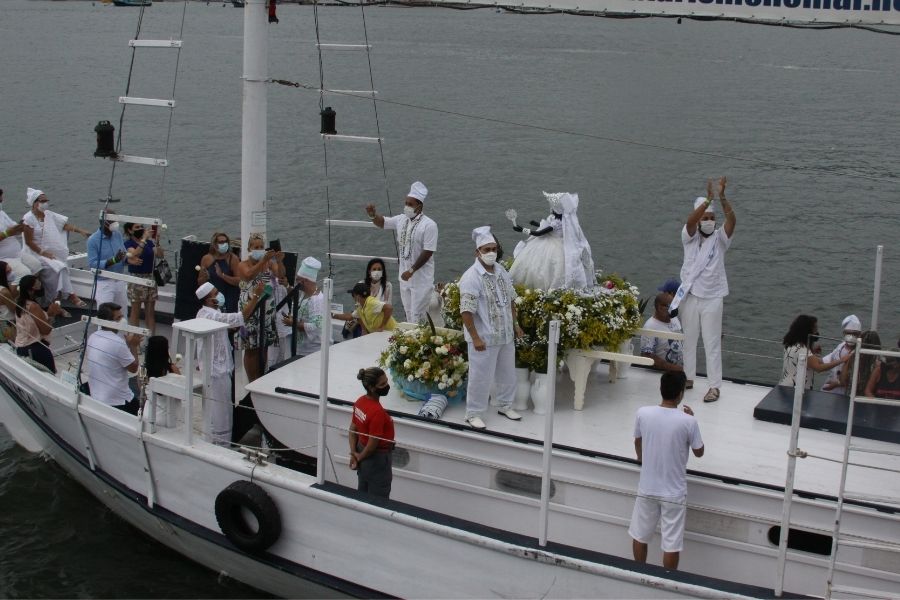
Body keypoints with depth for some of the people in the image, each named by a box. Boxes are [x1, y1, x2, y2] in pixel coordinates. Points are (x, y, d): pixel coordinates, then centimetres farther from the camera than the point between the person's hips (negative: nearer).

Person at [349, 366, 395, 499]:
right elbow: (373, 444, -25)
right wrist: (360, 457, -9)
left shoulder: (360, 401, -5)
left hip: (364, 461, 8)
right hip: (377, 461, -8)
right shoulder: (378, 412, -31)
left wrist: (354, 453, -2)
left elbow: (353, 430, 3)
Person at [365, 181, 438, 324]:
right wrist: (373, 215, -5)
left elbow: (428, 252, -19)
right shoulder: (401, 220, 5)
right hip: (405, 275, 7)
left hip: (421, 277, -7)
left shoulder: (429, 225, -17)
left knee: (417, 315, -5)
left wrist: (411, 270, -20)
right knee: (408, 313, 16)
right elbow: (382, 222, 18)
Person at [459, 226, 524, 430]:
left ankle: (505, 405, 38)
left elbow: (510, 300, 17)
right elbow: (466, 311, -21)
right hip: (484, 338, -7)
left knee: (507, 372, 19)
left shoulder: (501, 271, 5)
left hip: (506, 335, 7)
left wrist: (515, 324, 16)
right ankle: (473, 413, 17)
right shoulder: (471, 277, -19)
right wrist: (475, 338, -23)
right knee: (481, 376, 2)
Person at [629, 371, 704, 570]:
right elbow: (699, 452, -2)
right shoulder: (688, 421, -18)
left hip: (647, 489, 3)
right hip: (674, 493, -2)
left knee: (640, 535, 21)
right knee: (671, 543, 10)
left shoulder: (643, 413, -11)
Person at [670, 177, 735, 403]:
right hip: (689, 296, 2)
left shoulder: (720, 239, -1)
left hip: (712, 298, -2)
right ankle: (688, 378, 28)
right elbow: (690, 221, -21)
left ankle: (714, 386, 2)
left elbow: (732, 220, -19)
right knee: (688, 340, 14)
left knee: (712, 343, -1)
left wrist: (722, 197, -32)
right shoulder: (690, 237, 1)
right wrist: (708, 199, -31)